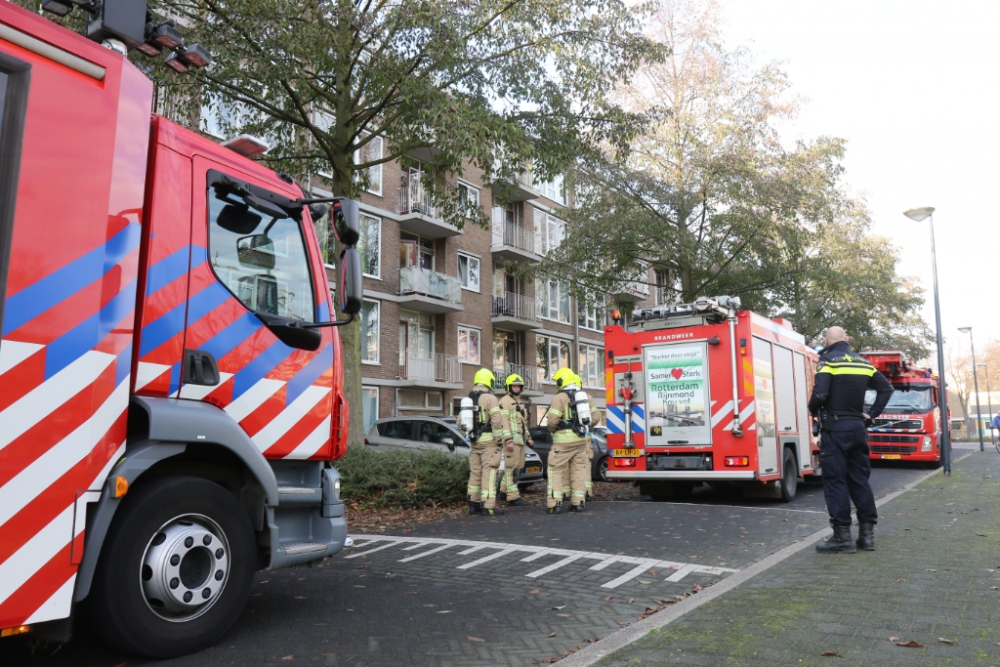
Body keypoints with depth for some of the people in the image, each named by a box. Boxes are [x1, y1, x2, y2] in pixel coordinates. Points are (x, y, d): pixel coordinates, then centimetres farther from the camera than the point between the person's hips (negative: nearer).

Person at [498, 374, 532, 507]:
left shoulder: (520, 402, 20)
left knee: (517, 466, 13)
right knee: (512, 467, -9)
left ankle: (504, 491, 24)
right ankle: (513, 497, -8)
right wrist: (508, 441, -22)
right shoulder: (505, 401, -8)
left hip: (520, 439, 9)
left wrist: (528, 437, 21)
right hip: (512, 439, -9)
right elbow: (503, 422, -16)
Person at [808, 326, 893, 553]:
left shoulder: (828, 360, -8)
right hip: (858, 426, 6)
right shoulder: (863, 362, 12)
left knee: (835, 480, -3)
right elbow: (886, 388, 13)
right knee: (860, 479, 12)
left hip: (834, 427, -6)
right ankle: (867, 533, 14)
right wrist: (871, 414, 13)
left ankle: (842, 536, -2)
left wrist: (813, 410, 0)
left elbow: (820, 393, -19)